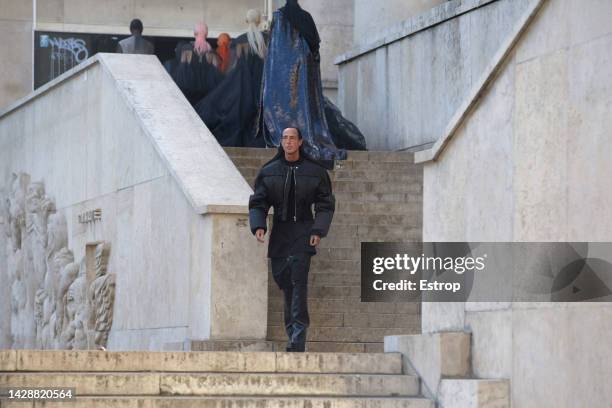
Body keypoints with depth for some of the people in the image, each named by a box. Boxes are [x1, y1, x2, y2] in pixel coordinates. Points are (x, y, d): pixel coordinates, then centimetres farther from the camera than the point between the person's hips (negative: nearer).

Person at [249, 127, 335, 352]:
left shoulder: (314, 171, 3)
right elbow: (258, 203, 9)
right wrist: (258, 225, -10)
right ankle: (293, 333, 14)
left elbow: (326, 205, 6)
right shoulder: (268, 172, 8)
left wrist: (318, 230, -8)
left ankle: (298, 339, -18)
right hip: (279, 232, 3)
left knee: (299, 280, -15)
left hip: (302, 231, -3)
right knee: (283, 280, 3)